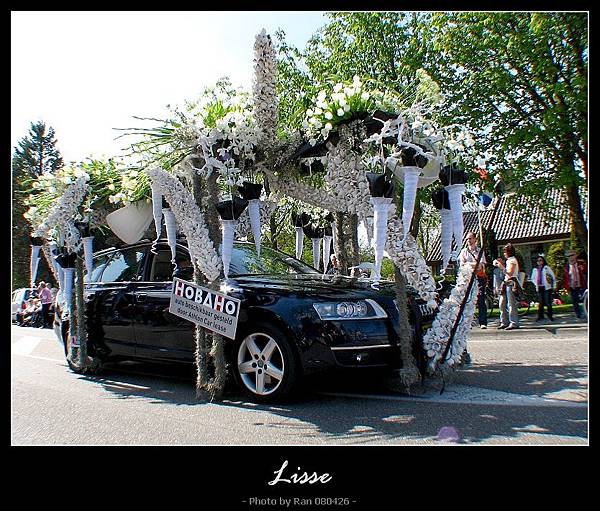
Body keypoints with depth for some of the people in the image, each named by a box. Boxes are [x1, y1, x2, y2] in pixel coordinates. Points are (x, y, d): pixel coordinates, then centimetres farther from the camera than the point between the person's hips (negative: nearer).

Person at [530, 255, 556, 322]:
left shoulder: (547, 268, 1)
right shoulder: (535, 270, 12)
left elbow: (553, 277, 3)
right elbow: (532, 278, 23)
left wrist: (553, 286, -1)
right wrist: (536, 284, 6)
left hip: (546, 287, -3)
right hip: (539, 288, 3)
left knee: (548, 303, -3)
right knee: (540, 303, 5)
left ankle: (550, 316, 4)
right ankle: (540, 316, 9)